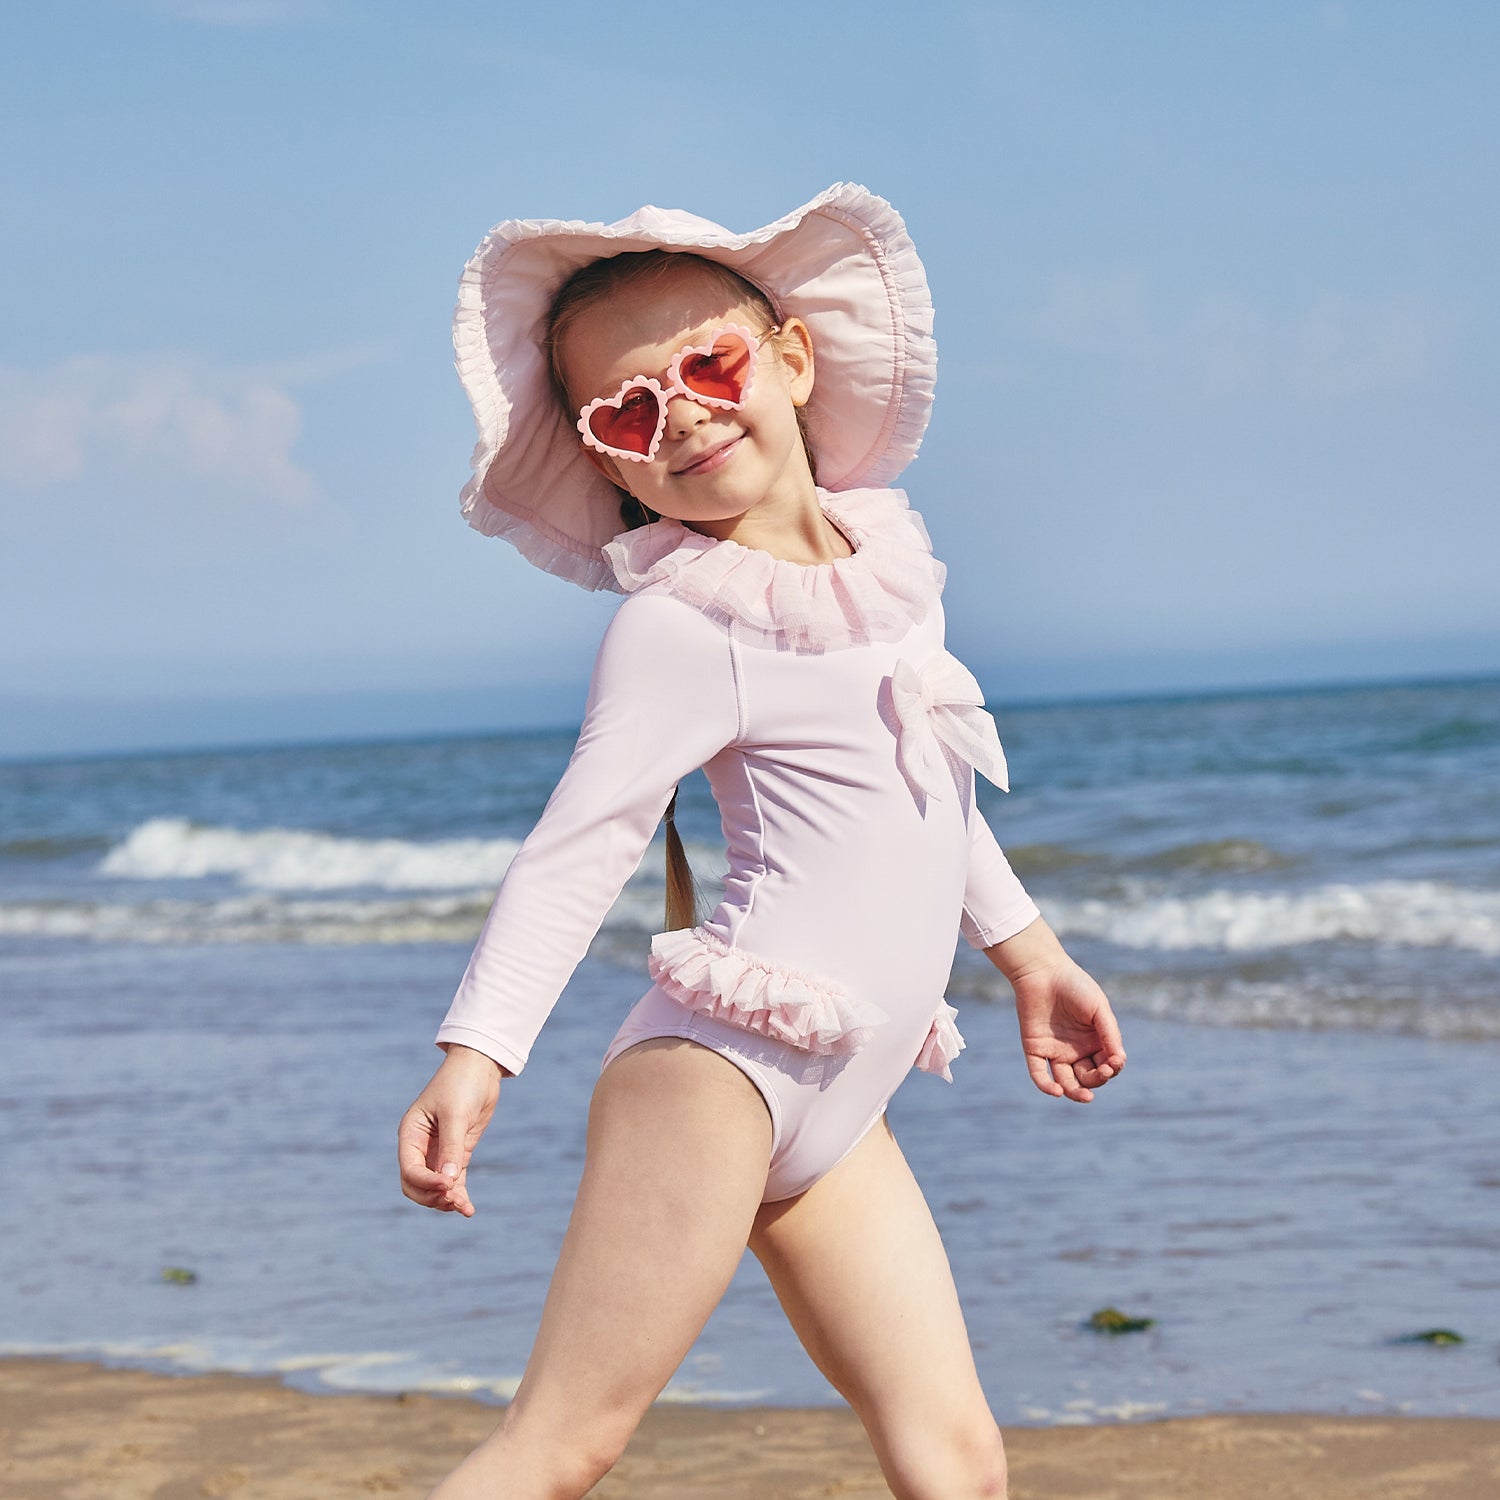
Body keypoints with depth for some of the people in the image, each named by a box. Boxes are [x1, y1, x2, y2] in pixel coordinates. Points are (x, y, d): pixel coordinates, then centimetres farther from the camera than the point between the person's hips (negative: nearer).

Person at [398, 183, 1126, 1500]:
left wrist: (1028, 950, 36)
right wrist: (476, 1052, -26)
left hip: (833, 1112, 7)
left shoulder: (888, 556, 14)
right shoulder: (679, 626, -9)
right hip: (722, 1058, -7)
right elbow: (579, 847, -16)